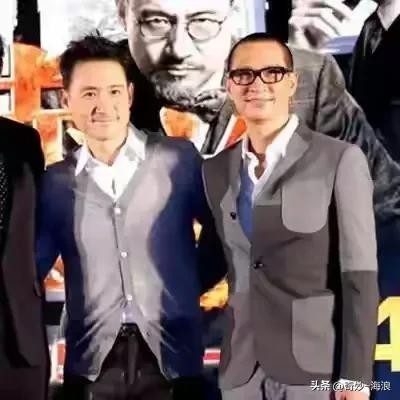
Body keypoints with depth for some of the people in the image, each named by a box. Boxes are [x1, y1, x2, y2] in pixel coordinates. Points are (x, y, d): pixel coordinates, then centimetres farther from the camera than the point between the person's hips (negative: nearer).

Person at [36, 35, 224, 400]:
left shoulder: (179, 158, -2)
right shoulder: (55, 183, 1)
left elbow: (219, 229, 10)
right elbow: (28, 270, 5)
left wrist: (192, 283, 7)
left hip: (172, 357, -1)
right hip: (91, 363, 1)